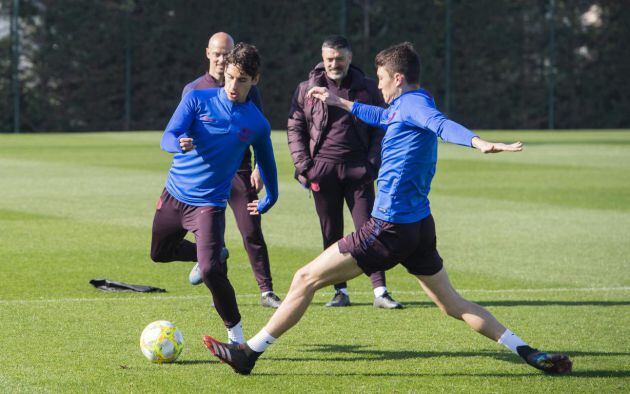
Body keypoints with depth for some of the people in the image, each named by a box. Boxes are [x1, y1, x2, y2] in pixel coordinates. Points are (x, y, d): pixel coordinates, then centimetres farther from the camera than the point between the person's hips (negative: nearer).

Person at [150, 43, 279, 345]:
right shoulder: (197, 100, -8)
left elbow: (266, 162, 15)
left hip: (209, 204, -3)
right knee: (159, 253, 22)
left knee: (210, 270, -21)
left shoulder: (257, 124, -4)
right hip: (174, 194, 3)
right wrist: (179, 144, -41)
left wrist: (269, 200, 25)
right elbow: (167, 137, -18)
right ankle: (209, 256, 50)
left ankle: (235, 333, -3)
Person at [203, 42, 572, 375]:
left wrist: (479, 142, -54)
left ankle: (249, 352, 3)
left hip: (390, 227, -10)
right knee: (452, 303, 15)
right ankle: (528, 352, 7)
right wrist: (341, 103, 51)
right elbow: (383, 117, 39)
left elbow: (440, 123, -35)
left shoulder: (413, 102, -13)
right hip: (420, 225, 10)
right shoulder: (408, 106, 16)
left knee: (307, 279, -2)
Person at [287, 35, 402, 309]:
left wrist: (372, 163, -4)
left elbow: (380, 128, 8)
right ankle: (340, 291, 10)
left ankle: (380, 291, -7)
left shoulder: (367, 89, 7)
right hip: (322, 170, 1)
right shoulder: (307, 90, 8)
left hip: (358, 170, -1)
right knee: (331, 233, 4)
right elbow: (294, 129, 8)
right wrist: (303, 165, -3)